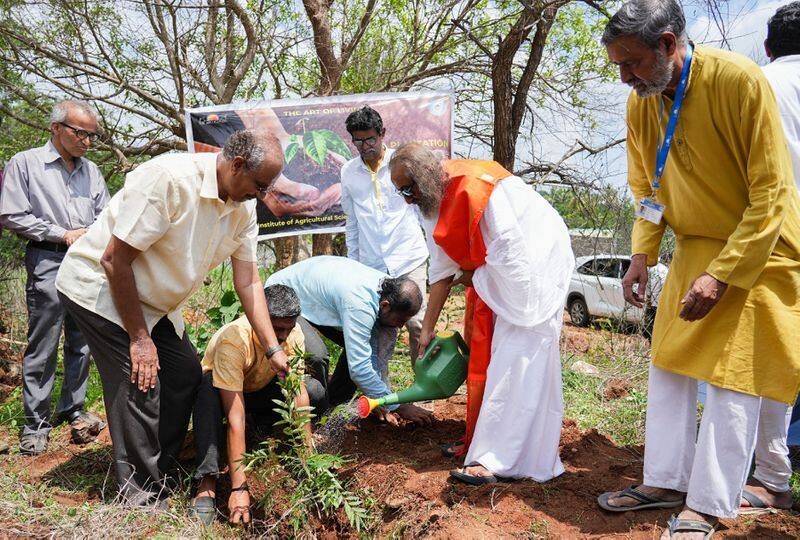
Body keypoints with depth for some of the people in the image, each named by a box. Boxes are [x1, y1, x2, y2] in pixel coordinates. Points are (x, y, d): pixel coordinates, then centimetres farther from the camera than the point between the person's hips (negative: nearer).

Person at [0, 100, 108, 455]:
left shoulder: (91, 171, 14)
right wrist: (64, 234, -9)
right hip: (48, 262, -5)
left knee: (82, 343, 9)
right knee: (42, 348, -3)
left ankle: (72, 409, 22)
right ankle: (36, 424, 6)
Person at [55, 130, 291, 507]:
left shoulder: (244, 208, -6)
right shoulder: (168, 179, -31)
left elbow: (248, 281, -1)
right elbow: (115, 260, -27)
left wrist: (273, 348, -6)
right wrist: (139, 337, -21)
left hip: (153, 301, 8)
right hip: (99, 288, -8)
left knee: (185, 374, 7)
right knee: (140, 385, -13)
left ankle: (158, 473, 23)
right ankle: (142, 500, 1)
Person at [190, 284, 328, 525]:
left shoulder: (293, 333, -24)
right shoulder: (234, 340, -39)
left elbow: (299, 394, -20)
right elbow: (236, 419, -42)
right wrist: (239, 488, -44)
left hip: (261, 390, 4)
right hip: (223, 390, -4)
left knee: (315, 390, -23)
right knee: (207, 386, -40)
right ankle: (207, 482, -37)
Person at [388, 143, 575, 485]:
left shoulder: (474, 186, -25)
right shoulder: (433, 203, 3)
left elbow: (510, 250, -26)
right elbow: (442, 270, 7)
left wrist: (473, 277, -10)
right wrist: (427, 329, 7)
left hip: (533, 263, -9)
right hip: (492, 274, 9)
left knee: (515, 361, -11)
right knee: (482, 355, 9)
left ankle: (502, 460, -9)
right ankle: (480, 441, 20)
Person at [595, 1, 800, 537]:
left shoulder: (739, 80, -23)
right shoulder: (641, 102, -3)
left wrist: (722, 276, -24)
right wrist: (642, 255, -2)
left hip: (755, 253, -6)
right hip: (693, 248, 7)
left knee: (733, 382, -4)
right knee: (669, 368, 9)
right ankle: (665, 482, 22)